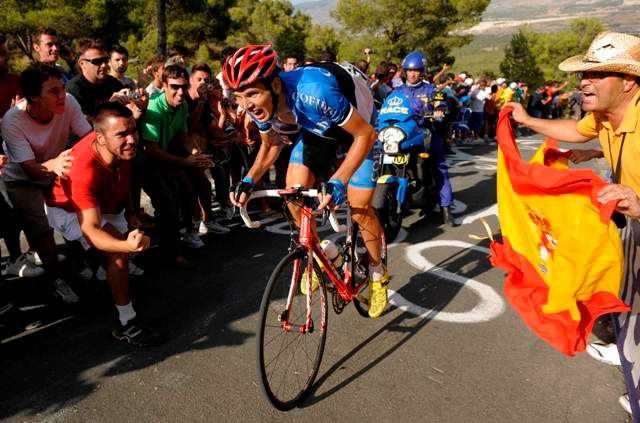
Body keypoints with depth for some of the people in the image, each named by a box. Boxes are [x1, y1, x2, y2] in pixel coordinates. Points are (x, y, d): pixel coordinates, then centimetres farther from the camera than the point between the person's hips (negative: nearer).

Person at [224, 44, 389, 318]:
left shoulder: (312, 93, -42)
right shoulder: (259, 106, -22)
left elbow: (366, 134, -32)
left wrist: (338, 181, -42)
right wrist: (249, 181, -17)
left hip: (358, 124, -5)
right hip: (317, 126, 5)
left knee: (359, 209, -8)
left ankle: (378, 274, 18)